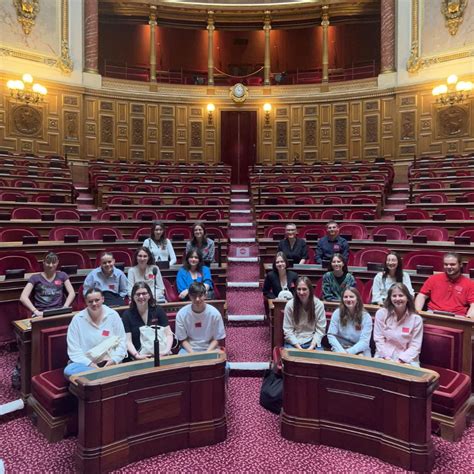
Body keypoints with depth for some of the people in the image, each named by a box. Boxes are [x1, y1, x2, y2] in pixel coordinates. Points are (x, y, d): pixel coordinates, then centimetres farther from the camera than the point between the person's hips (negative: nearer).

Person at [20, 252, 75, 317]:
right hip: (41, 313, -1)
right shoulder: (35, 278, 8)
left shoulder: (62, 276, 14)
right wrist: (36, 311, -16)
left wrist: (65, 307, -13)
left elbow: (72, 293, 4)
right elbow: (23, 297, -3)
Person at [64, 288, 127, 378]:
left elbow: (121, 342, 5)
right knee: (69, 370, -31)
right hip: (85, 363, 2)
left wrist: (114, 360, -10)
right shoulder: (77, 319, 0)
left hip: (109, 362, -2)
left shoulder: (113, 315, 2)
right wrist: (89, 363, -16)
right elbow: (74, 349, -4)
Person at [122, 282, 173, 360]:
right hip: (140, 356, -1)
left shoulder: (158, 310, 7)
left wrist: (167, 350, -14)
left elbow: (168, 334, 3)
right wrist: (136, 355, -19)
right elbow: (128, 341, -2)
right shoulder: (127, 314, 4)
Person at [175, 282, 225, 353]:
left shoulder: (214, 313, -12)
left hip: (209, 348, 0)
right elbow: (183, 339, -2)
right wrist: (192, 353, -16)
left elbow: (217, 339, -3)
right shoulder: (181, 314, -11)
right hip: (189, 349, 0)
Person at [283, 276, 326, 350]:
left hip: (312, 342, 1)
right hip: (294, 342, -1)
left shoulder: (319, 304, -6)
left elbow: (320, 329, -3)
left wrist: (312, 347, -14)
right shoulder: (290, 305, -8)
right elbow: (287, 330, -6)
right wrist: (298, 347, -15)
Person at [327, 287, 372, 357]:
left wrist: (349, 352, -25)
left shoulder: (366, 317, -5)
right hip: (340, 349, 0)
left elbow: (364, 341, -12)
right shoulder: (337, 313, -3)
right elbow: (331, 335, -7)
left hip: (359, 351, 0)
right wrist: (342, 351, -21)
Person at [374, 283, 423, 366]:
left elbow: (415, 346, -4)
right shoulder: (381, 314, -2)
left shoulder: (416, 319, -2)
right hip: (384, 357, 0)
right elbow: (379, 339, -2)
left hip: (407, 360, 0)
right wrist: (386, 358, -12)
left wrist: (401, 360, -15)